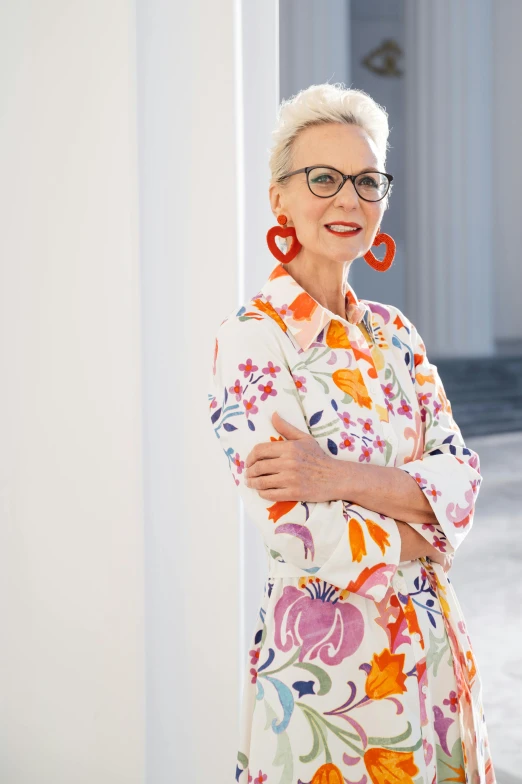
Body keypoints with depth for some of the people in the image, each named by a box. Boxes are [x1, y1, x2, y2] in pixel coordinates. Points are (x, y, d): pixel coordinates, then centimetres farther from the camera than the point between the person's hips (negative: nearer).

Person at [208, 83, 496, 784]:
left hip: (431, 645, 6)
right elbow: (315, 545, -21)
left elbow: (463, 477, -4)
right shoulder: (251, 339, -14)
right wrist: (426, 521, -7)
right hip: (325, 659, -6)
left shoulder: (393, 331, 6)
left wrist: (339, 475, -20)